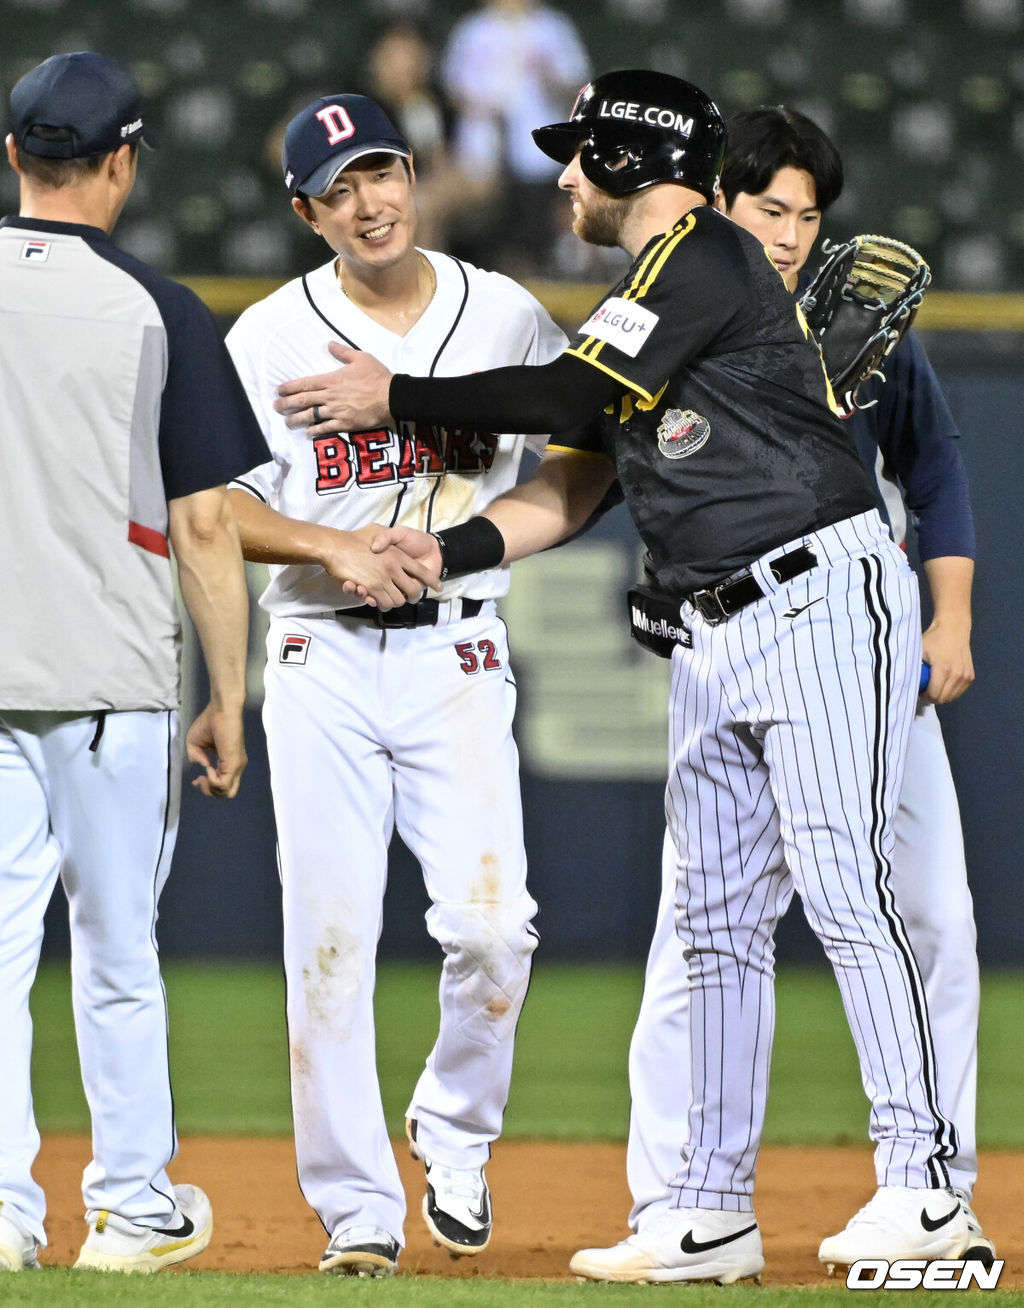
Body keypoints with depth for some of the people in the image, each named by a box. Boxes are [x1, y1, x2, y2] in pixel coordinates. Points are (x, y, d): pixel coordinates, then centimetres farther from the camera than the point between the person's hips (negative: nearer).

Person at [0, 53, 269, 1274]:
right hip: (111, 673, -2)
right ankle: (131, 1206, 17)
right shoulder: (156, 311, -5)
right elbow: (204, 525, -5)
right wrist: (229, 700, 2)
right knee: (116, 949, 9)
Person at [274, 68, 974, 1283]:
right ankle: (711, 1212, 11)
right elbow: (569, 485, 18)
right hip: (714, 636, 10)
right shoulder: (627, 310, 21)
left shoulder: (707, 257, -9)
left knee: (844, 888, -14)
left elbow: (569, 394, -12)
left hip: (824, 599, -10)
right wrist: (448, 549, 1)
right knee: (717, 920, 8)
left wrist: (394, 396, -3)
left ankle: (923, 1186, -14)